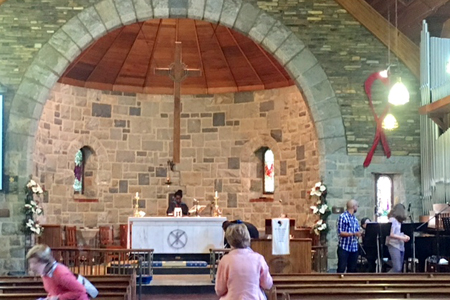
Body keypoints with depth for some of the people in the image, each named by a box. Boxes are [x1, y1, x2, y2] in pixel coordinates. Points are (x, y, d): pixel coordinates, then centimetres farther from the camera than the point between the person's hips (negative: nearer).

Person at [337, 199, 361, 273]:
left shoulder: (355, 218, 14)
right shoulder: (343, 217, -7)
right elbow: (340, 233, -14)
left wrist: (359, 234, -3)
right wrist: (353, 234, -23)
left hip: (354, 248, 7)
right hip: (344, 247, -7)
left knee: (352, 269, 8)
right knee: (341, 269, -6)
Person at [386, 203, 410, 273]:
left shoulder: (399, 221, 15)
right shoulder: (392, 220, -10)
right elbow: (391, 234, -16)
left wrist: (405, 236, 2)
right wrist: (402, 238, -16)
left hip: (400, 246, 9)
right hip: (394, 245, -9)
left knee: (399, 268, 6)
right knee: (397, 268, -13)